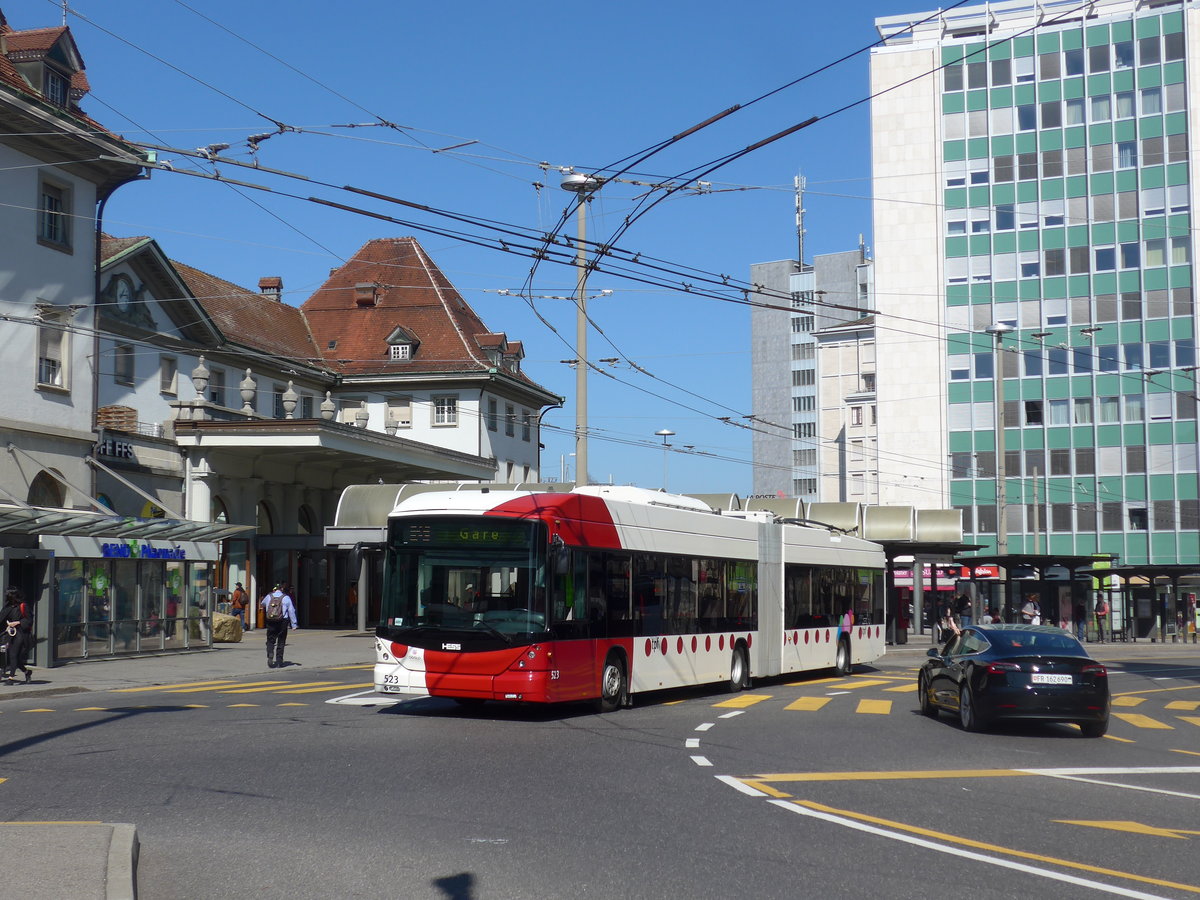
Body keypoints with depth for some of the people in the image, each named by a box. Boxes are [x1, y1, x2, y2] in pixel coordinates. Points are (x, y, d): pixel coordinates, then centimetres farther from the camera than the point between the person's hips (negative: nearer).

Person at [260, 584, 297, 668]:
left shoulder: (269, 596, 5)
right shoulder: (286, 598, -1)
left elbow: (262, 604, 27)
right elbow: (291, 611, -1)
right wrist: (294, 625, 2)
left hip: (270, 621, 1)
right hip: (282, 622, -1)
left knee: (270, 640, 8)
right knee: (281, 642, 7)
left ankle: (270, 656, -14)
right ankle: (279, 661, 7)